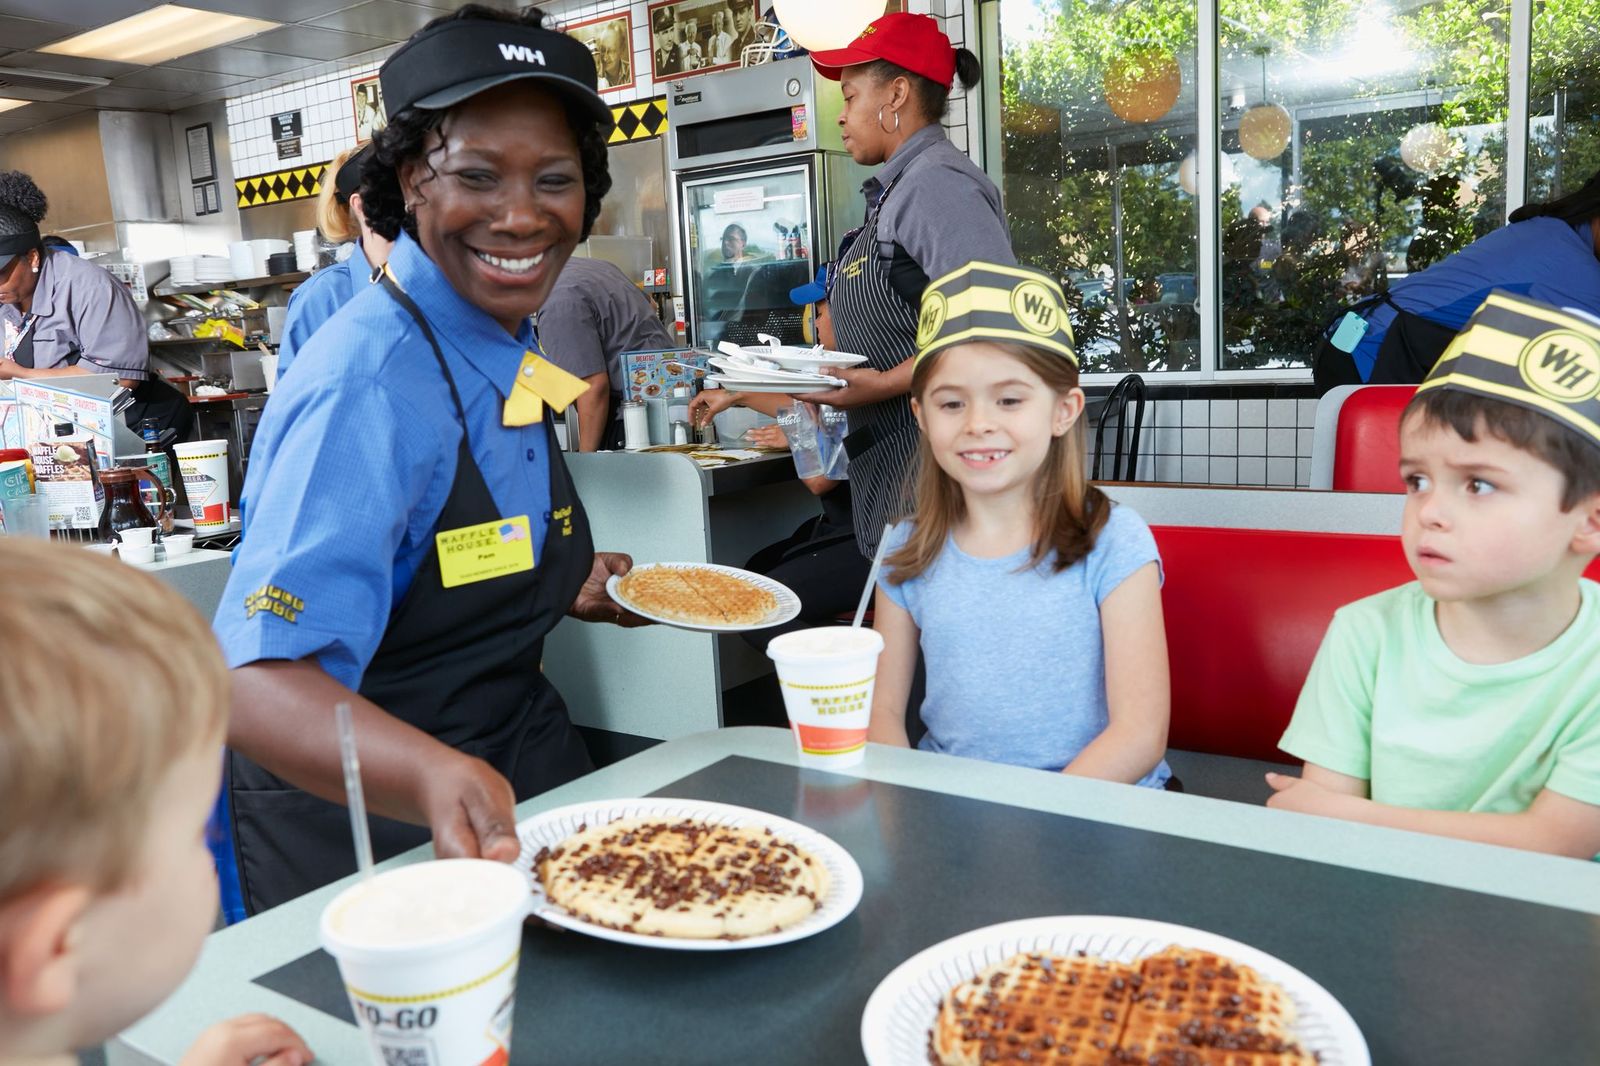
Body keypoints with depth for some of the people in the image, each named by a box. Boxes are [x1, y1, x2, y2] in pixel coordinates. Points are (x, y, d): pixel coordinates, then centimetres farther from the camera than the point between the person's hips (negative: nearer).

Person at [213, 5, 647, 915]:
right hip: (369, 824, -8)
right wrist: (436, 778, -53)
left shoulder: (508, 345, 0)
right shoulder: (368, 383, -26)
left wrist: (565, 584, 5)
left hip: (519, 745, 8)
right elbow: (260, 684, -37)